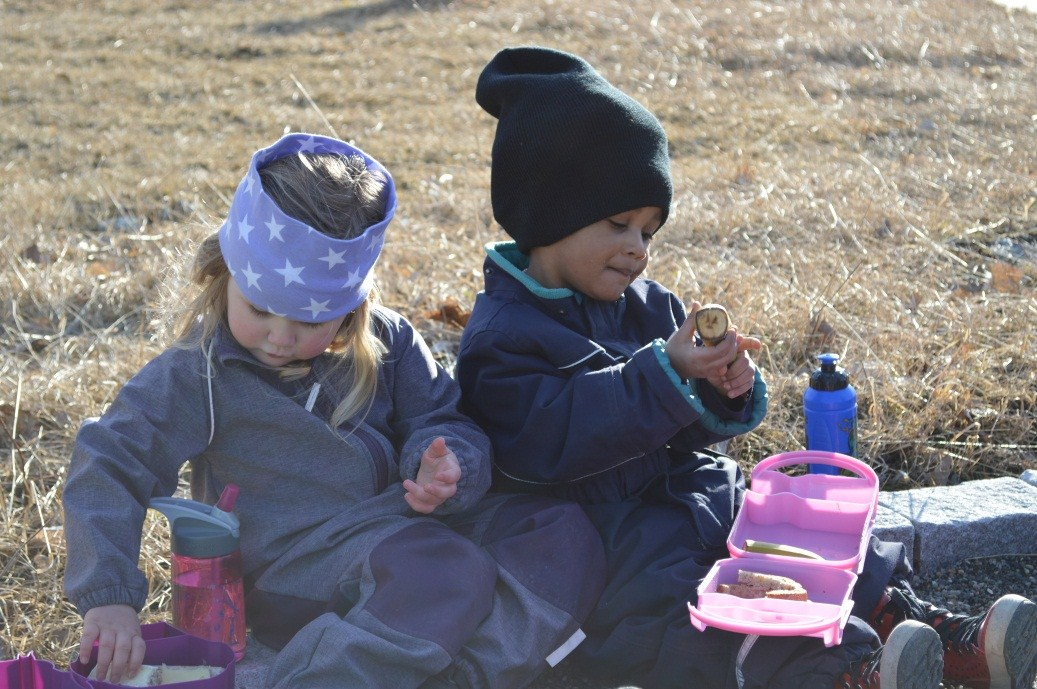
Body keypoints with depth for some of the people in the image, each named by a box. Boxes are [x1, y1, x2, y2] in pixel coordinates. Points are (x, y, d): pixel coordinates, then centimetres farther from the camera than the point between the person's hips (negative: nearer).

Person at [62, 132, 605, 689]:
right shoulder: (199, 373, -5)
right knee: (447, 574, -33)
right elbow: (109, 463, -6)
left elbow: (440, 419, 11)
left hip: (404, 524, 6)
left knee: (565, 532, -14)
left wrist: (446, 465, -16)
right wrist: (109, 598, -17)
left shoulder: (387, 342, 6)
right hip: (298, 558, -6)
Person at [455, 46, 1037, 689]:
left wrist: (724, 396, -10)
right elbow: (551, 440, -25)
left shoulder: (648, 306, 13)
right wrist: (664, 375, -29)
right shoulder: (502, 337, -11)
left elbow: (690, 432, 15)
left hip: (687, 492, 8)